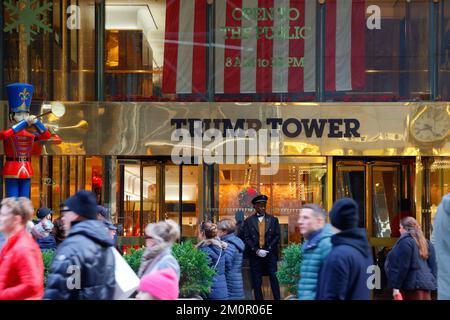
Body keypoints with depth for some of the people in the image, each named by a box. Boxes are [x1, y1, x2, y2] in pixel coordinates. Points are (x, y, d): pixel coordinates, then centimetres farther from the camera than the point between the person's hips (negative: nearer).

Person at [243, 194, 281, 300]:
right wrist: (257, 250, -12)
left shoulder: (273, 220, 7)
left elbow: (277, 236, 2)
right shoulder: (248, 221, 5)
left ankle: (277, 299, 2)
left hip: (270, 254, 0)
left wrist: (267, 250, -9)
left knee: (274, 279, -1)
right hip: (255, 255, 0)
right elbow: (247, 238, 0)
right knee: (256, 282, 2)